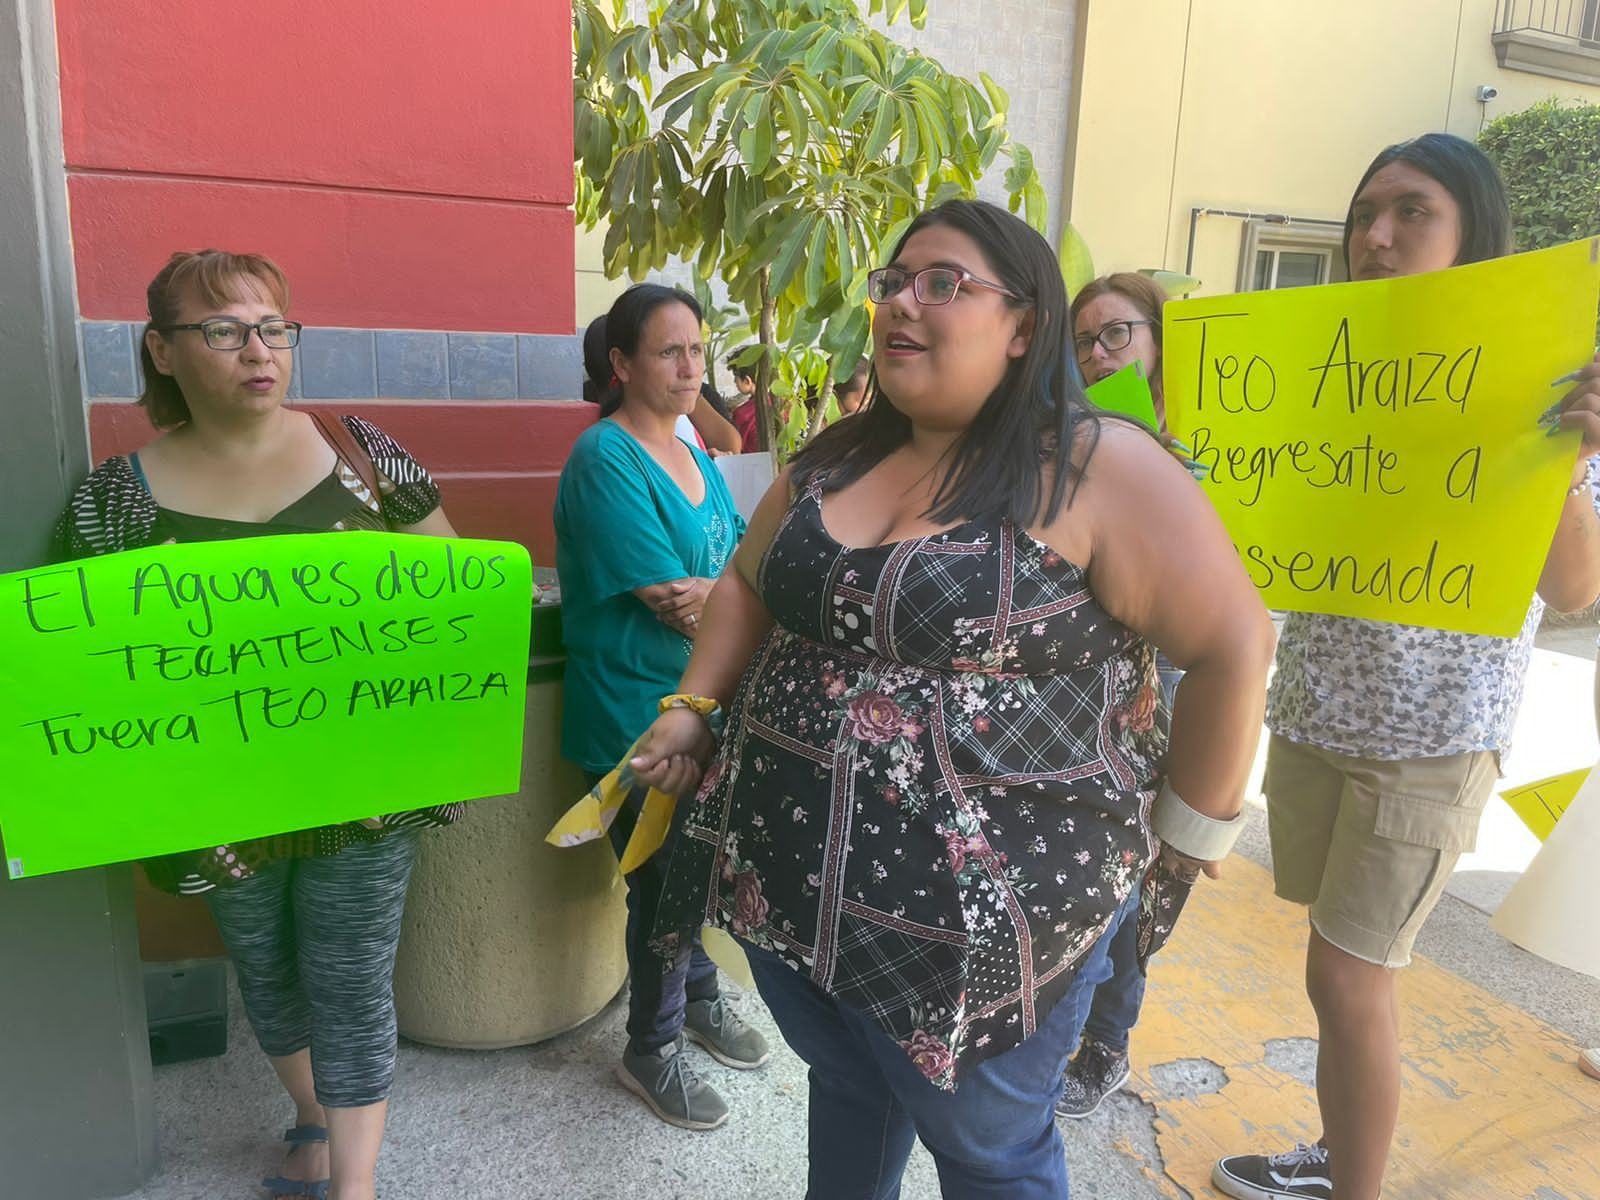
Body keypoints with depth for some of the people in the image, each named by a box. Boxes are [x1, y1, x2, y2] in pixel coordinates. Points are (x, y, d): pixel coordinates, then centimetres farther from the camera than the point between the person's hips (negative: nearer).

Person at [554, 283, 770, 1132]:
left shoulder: (693, 456, 10)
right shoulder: (605, 460, -17)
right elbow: (675, 606, -22)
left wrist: (712, 596, -17)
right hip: (636, 718, -7)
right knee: (664, 886, 6)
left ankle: (700, 1000, 45)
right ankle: (651, 1053, 30)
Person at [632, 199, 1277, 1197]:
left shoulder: (1098, 467, -16)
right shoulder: (836, 458, 5)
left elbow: (1234, 646, -13)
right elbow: (750, 586, 16)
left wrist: (1187, 831, -7)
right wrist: (694, 705, 2)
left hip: (980, 911, -5)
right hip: (794, 879, 6)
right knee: (847, 1094, 27)